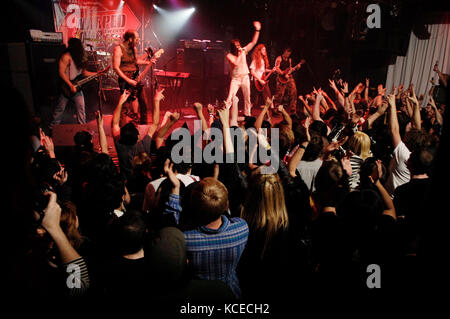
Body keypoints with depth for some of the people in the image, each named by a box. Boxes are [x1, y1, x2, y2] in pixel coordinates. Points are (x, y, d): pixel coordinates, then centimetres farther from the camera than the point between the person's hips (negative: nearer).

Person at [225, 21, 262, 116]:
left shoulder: (243, 51, 5)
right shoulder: (229, 55, -6)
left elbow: (253, 42, 4)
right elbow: (236, 63, -21)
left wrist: (257, 30, -3)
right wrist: (240, 54, -13)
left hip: (245, 77, 4)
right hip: (235, 78, -4)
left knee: (247, 98, 10)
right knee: (230, 98, -13)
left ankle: (247, 115, 22)